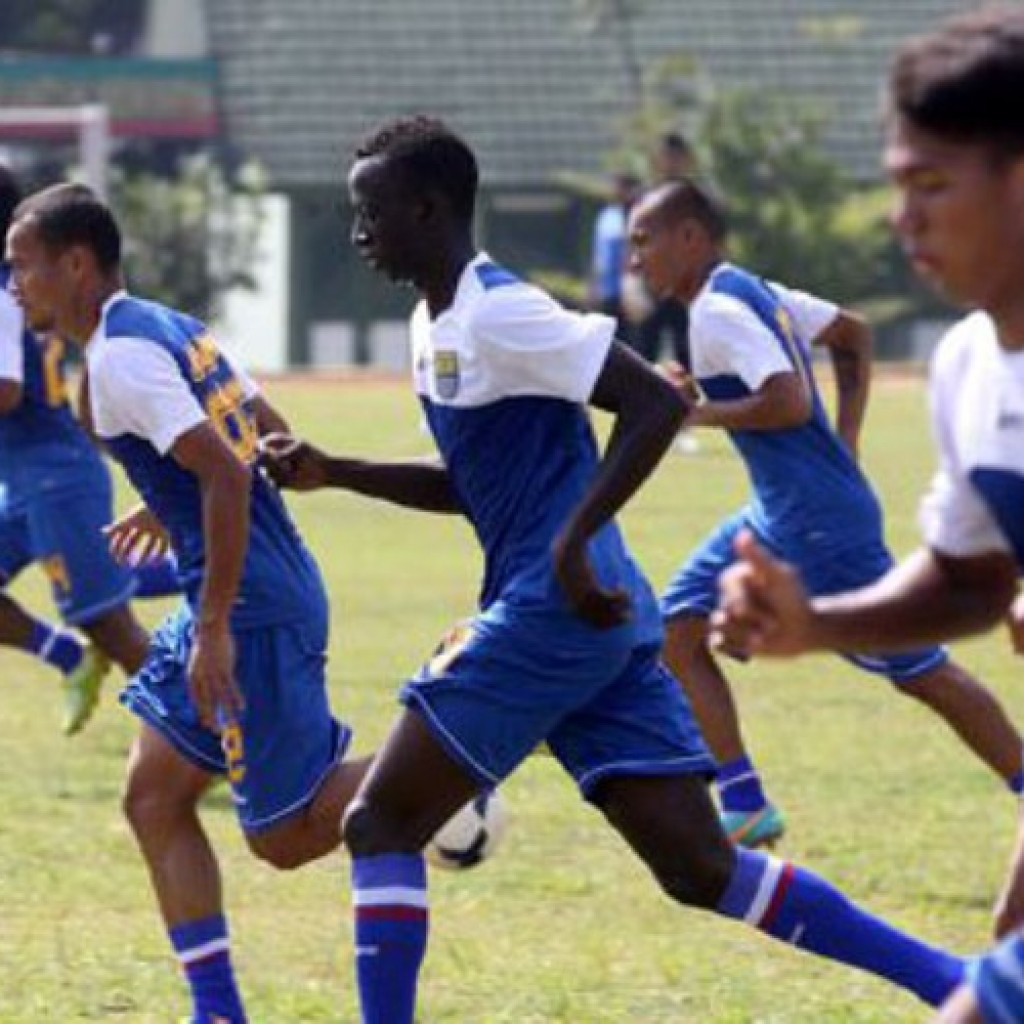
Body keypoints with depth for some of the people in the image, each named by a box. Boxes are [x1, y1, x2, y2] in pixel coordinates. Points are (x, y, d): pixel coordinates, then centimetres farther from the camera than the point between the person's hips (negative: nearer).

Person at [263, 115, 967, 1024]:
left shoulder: (498, 314, -12)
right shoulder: (437, 324, 18)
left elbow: (657, 403, -19)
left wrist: (573, 541, -23)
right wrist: (335, 473, 17)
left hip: (559, 608, -10)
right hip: (599, 617, 10)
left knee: (380, 823, -5)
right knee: (703, 869, 5)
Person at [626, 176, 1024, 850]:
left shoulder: (719, 310, -17)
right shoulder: (754, 292, 11)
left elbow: (790, 402, -28)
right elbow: (854, 336, 20)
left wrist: (700, 413, -15)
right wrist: (844, 446, 18)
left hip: (820, 524, -10)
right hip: (778, 516, 10)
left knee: (923, 673, -1)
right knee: (677, 629, 6)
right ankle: (746, 808, 6)